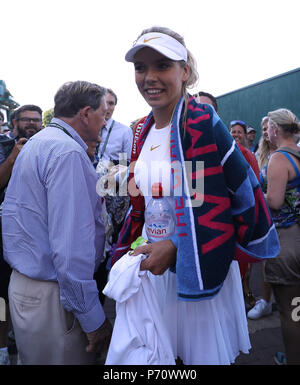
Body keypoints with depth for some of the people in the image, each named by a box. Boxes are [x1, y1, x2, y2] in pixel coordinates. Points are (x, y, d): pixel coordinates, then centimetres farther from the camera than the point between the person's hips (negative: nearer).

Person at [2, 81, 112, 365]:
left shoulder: (36, 143, 13)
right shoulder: (67, 151, -20)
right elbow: (71, 246, -26)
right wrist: (93, 318, -19)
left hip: (24, 284, 10)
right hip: (50, 296, -10)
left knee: (34, 357, 23)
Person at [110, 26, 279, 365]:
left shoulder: (202, 122, -16)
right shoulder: (143, 132, 6)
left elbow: (244, 195, -19)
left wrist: (175, 248, -20)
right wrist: (128, 250, 10)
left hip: (201, 269, -6)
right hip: (155, 262, 7)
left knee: (204, 352, 12)